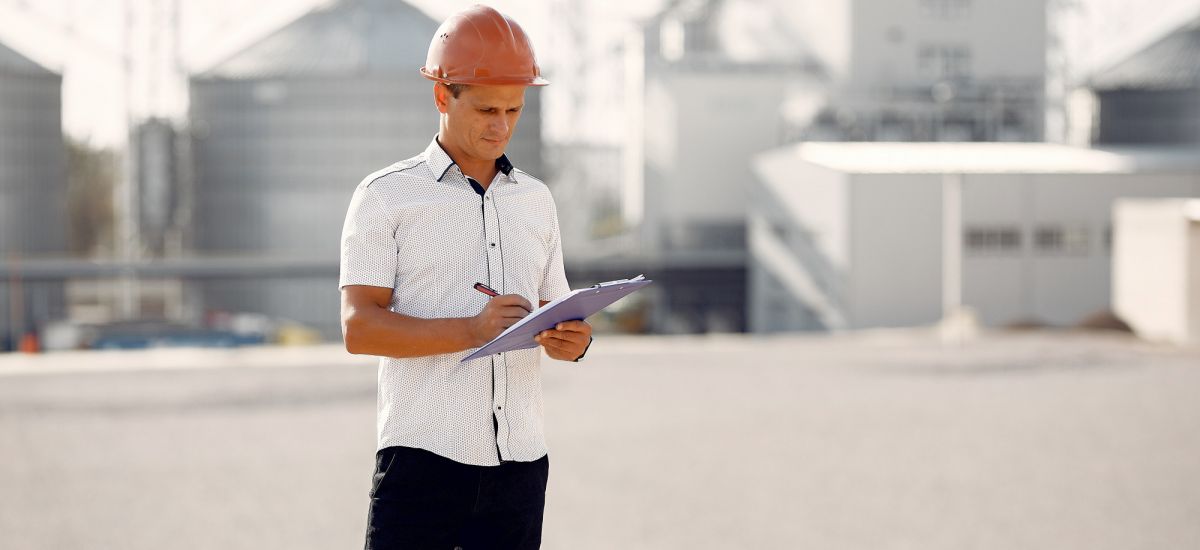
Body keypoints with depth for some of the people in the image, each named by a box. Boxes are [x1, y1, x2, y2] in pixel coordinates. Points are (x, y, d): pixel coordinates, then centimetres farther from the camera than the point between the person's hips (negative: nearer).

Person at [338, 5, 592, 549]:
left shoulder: (535, 200, 17)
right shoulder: (385, 196, 2)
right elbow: (359, 328, -8)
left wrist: (572, 340, -3)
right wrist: (472, 331, -21)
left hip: (519, 463, 5)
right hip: (423, 458, -4)